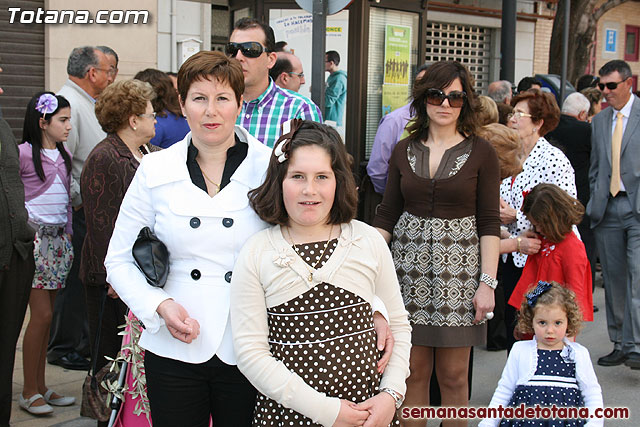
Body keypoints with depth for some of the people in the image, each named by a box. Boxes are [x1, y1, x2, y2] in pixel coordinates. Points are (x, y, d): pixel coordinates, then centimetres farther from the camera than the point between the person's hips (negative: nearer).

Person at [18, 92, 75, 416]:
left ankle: (41, 387, 16)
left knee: (46, 316, 9)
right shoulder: (23, 154, -8)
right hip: (33, 238, -6)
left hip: (58, 240, 6)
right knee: (42, 314, -8)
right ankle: (29, 392, 3)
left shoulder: (64, 156, 12)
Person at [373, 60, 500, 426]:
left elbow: (489, 224, -2)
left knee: (453, 376, 3)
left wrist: (488, 282, -9)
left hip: (459, 266, -2)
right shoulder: (404, 151, 8)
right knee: (413, 373, 6)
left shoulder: (481, 153, 1)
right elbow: (387, 215, 9)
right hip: (410, 266, 2)